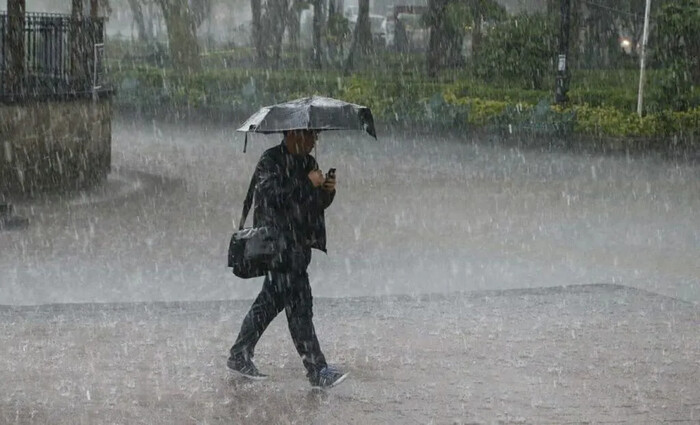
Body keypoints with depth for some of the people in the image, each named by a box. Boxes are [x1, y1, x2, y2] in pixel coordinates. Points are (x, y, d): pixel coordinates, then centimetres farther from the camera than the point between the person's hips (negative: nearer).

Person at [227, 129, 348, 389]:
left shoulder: (308, 163, 15)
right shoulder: (270, 161, -10)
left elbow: (317, 206, 19)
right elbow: (274, 196, -24)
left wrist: (327, 191, -2)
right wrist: (307, 183, -20)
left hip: (298, 244, 9)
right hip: (278, 243, -9)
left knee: (272, 300, 15)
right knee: (299, 304, -10)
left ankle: (240, 357, 26)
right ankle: (317, 370, -10)